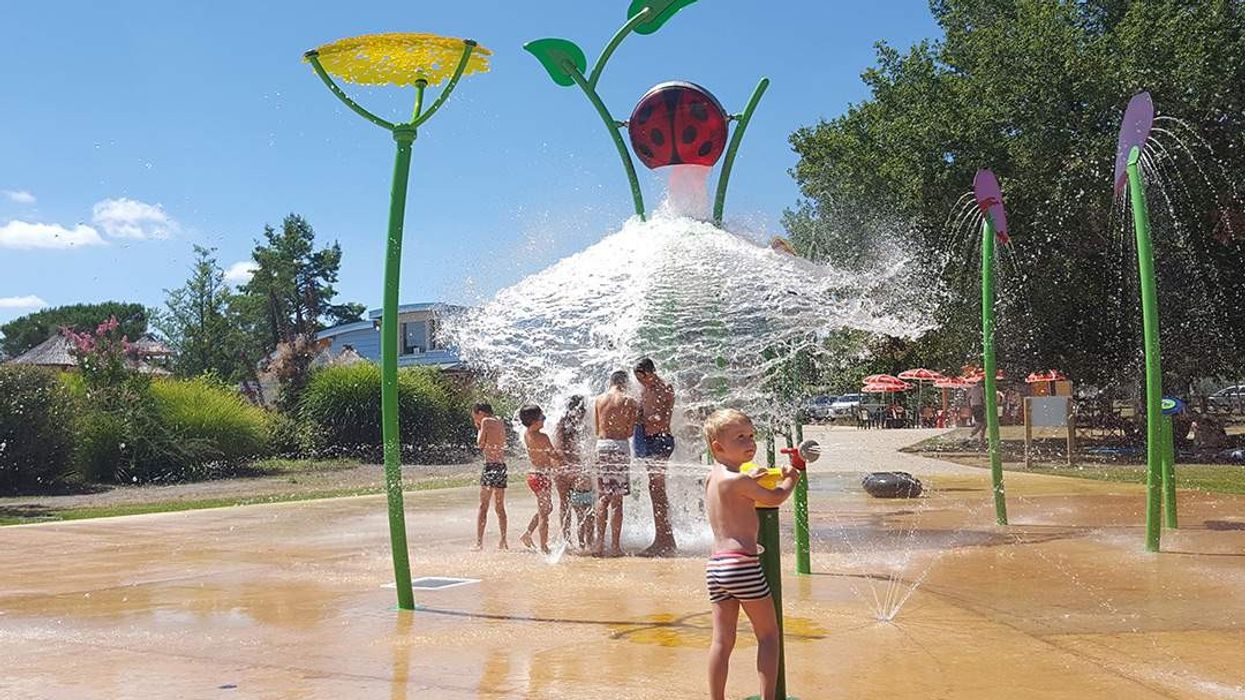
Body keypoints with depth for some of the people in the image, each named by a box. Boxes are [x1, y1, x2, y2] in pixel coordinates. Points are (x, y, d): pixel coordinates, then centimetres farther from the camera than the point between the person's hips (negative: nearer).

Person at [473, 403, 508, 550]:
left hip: (491, 466, -7)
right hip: (502, 466, 7)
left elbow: (480, 444, -4)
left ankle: (479, 542, -9)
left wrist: (479, 430, 9)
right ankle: (503, 541, 15)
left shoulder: (486, 421, -5)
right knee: (500, 507, 13)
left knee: (483, 506, -5)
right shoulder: (500, 422, 15)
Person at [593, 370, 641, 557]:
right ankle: (615, 546, 1)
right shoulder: (628, 401, -2)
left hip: (601, 445, 3)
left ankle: (599, 542, 8)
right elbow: (629, 432, -3)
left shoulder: (599, 399, 8)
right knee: (617, 499, 0)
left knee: (602, 497, 12)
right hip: (620, 445, -3)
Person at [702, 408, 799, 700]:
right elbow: (775, 498, 1)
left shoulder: (712, 478, 14)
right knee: (768, 633, 5)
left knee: (722, 640, 10)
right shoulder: (737, 480, -11)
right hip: (742, 563, -7)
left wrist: (751, 478, 31)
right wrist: (791, 477, 18)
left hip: (715, 564, 8)